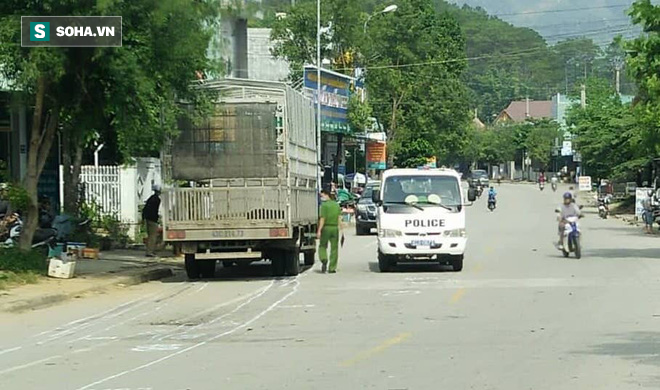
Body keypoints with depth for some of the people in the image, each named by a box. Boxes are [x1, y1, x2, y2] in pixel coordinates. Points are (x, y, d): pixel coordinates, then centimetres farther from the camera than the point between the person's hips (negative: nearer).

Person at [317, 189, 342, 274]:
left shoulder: (324, 205, -9)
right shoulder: (336, 205, 8)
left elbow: (322, 219, -14)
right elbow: (339, 218, 4)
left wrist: (319, 230, -14)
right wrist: (340, 228, 7)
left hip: (326, 228, -4)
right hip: (335, 228, 4)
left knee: (322, 246, 11)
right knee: (334, 248, 7)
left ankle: (324, 260, -14)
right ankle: (332, 268, 6)